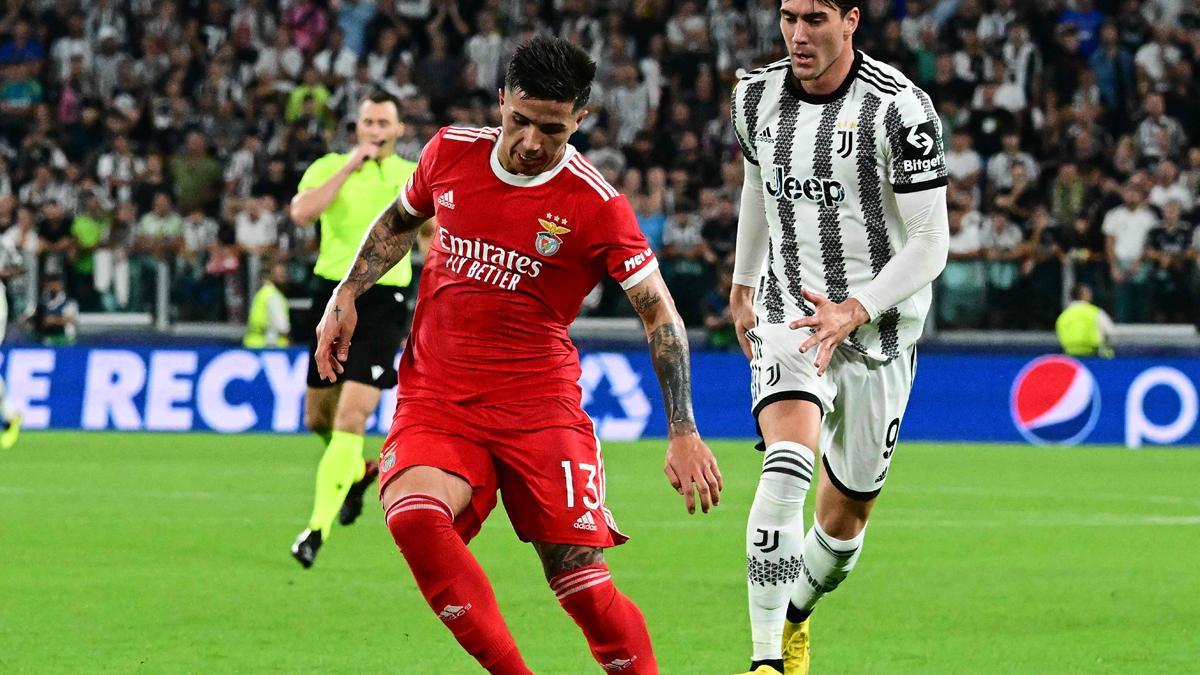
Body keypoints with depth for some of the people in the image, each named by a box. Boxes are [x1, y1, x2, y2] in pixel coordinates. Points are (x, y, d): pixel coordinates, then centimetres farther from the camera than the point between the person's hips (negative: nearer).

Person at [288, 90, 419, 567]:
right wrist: (351, 166, -18)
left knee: (351, 415, -17)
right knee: (318, 417, 12)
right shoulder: (330, 167, 1)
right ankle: (358, 471, 45)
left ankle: (318, 527, -19)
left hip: (383, 301, -2)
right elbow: (302, 211, -18)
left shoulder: (415, 178, 6)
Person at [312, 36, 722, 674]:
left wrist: (683, 434, -9)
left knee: (582, 583, -10)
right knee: (413, 514, -28)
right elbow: (399, 220, 23)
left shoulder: (597, 205, -9)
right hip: (434, 397, 2)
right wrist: (346, 296, 11)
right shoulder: (451, 151, 1)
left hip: (539, 402, -2)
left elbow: (660, 315, -3)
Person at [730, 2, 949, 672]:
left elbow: (930, 243, -13)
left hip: (879, 331, -1)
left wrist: (854, 311, -24)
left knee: (844, 516, 9)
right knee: (787, 467, -26)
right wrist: (743, 284, 29)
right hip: (787, 317, 1)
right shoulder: (757, 96, 1)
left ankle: (795, 616, 42)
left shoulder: (899, 107, -14)